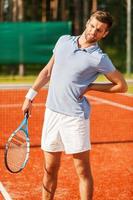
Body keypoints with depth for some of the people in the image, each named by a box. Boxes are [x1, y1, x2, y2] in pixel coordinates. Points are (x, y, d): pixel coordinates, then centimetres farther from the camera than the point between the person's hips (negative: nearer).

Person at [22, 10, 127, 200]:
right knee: (50, 168, 12)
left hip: (75, 116, -5)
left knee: (83, 171, 1)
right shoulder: (64, 41, 7)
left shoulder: (99, 58, -8)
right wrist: (30, 95, 16)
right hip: (52, 111, 5)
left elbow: (122, 85, -2)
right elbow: (48, 71, 18)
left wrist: (90, 87, -7)